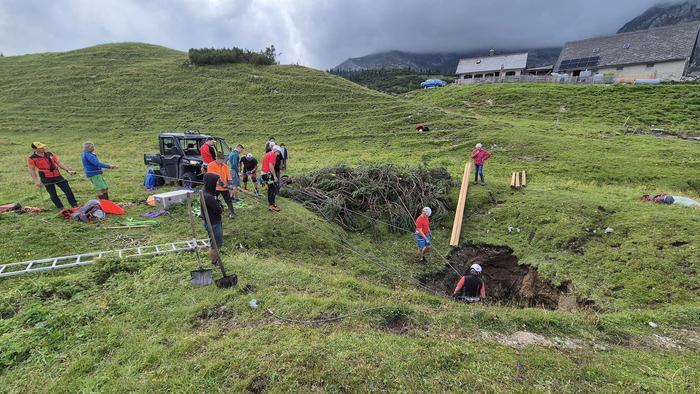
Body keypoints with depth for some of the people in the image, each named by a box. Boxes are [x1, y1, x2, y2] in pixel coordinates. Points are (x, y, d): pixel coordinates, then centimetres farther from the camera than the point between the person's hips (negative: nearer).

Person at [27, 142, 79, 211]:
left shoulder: (49, 154, 7)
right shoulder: (32, 159, -4)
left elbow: (59, 162, 12)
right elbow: (31, 170, -2)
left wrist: (68, 170, 2)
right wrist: (36, 182, -6)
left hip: (57, 176, 3)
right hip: (46, 179, -3)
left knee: (68, 190, 1)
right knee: (53, 194, 3)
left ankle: (75, 205, 8)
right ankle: (60, 208, 13)